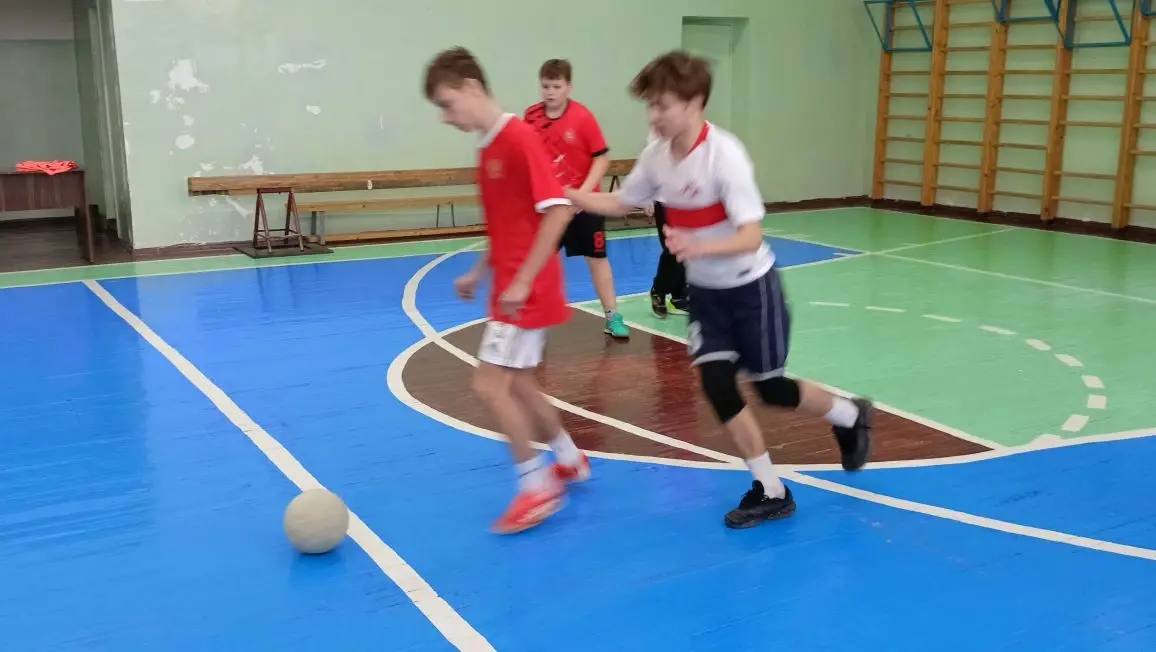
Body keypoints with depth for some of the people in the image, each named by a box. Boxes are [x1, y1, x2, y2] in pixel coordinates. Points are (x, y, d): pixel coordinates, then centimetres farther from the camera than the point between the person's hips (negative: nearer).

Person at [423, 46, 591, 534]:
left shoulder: (519, 138, -16)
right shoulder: (490, 147, 12)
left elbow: (558, 210, -22)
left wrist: (523, 281, -22)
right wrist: (479, 272, 17)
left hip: (527, 291, -9)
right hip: (509, 288, 9)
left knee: (490, 384, -8)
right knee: (516, 385, 15)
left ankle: (537, 487, 5)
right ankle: (571, 460, 33)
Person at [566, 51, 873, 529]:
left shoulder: (725, 154, -27)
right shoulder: (657, 154, -8)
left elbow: (751, 237, -32)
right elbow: (619, 203, 6)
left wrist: (699, 247, -50)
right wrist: (563, 194, -9)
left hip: (750, 288, -5)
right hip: (704, 291, 6)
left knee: (771, 389, 8)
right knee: (716, 385, -5)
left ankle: (851, 416, 40)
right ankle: (770, 491, 11)